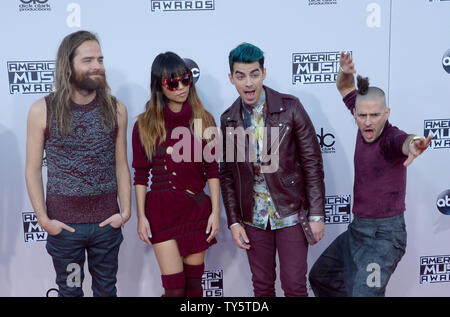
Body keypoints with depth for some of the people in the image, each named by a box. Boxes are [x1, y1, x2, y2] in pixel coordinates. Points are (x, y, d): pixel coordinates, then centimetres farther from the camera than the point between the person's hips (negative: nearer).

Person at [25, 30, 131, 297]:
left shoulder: (116, 109, -1)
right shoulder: (42, 111, -6)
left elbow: (121, 164, 3)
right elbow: (33, 169, -4)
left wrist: (126, 211, -3)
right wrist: (43, 218, -9)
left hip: (107, 222, 2)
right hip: (63, 224, -1)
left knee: (106, 288, 17)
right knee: (70, 289, 15)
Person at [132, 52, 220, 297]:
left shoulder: (203, 120, 2)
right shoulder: (145, 125, -2)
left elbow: (212, 170, 3)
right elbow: (141, 175, 1)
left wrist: (215, 212, -1)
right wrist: (141, 216, -3)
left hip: (197, 208, 2)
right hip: (161, 210, -2)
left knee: (194, 281, 9)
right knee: (175, 287, -2)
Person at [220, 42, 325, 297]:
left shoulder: (290, 108, -10)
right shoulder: (228, 120, 0)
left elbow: (312, 163, -8)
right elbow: (227, 174, 6)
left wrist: (317, 215, -10)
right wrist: (234, 221, 1)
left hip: (291, 213, -3)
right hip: (253, 219, 3)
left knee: (294, 285, 4)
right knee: (262, 285, 14)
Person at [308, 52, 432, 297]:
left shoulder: (390, 138, -21)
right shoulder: (366, 126, 0)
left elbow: (402, 141, -47)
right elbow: (346, 88, 14)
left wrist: (413, 143, -71)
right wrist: (345, 73, -8)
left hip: (384, 235, -9)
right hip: (357, 229, 9)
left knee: (364, 292, -24)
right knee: (319, 277, 23)